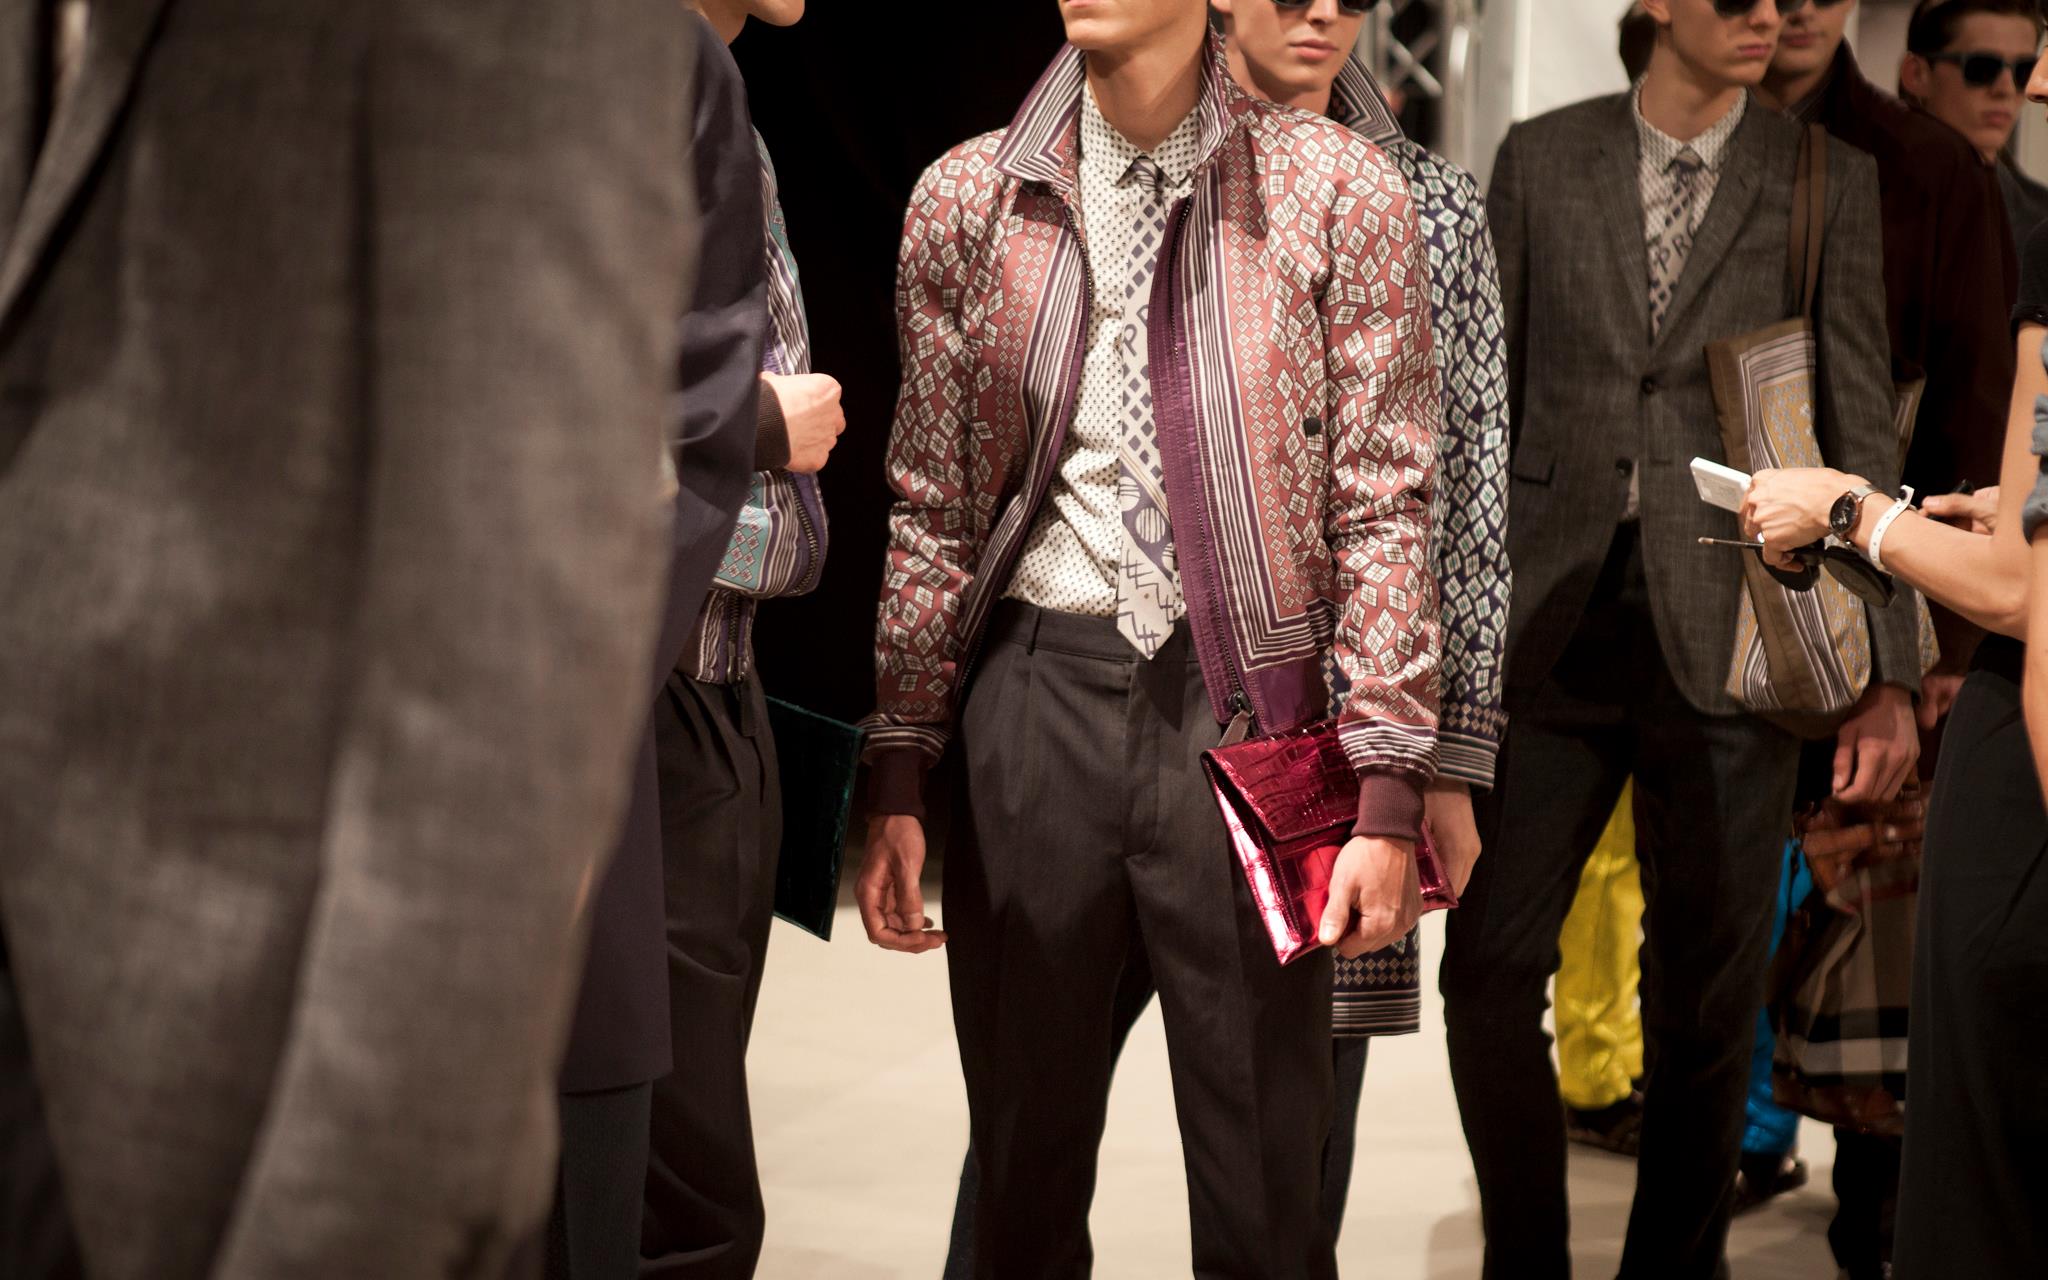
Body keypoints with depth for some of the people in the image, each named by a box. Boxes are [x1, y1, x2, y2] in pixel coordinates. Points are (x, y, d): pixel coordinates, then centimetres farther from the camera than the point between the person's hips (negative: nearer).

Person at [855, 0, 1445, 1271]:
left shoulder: (1338, 191, 0)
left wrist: (1390, 791, -8)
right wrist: (900, 773, 8)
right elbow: (932, 507, 12)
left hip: (1244, 702, -2)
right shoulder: (968, 198, 7)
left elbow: (1385, 508, -2)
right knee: (1025, 1173, 11)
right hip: (1033, 696, 2)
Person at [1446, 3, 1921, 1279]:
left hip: (1726, 635, -1)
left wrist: (1889, 669, -2)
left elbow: (1863, 429, 2)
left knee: (1707, 994, 5)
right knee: (1490, 961, -1)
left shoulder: (1828, 180, 4)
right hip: (1552, 630, 1)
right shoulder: (1542, 159, 6)